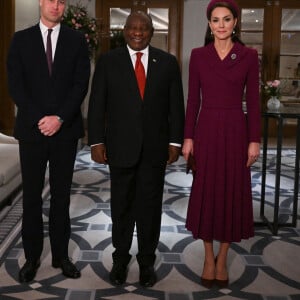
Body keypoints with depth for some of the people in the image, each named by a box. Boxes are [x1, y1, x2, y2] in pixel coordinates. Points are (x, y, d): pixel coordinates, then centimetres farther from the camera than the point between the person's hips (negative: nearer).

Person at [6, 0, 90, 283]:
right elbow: (15, 84, -2)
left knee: (61, 195, 8)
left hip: (65, 129, 0)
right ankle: (32, 257, 18)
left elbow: (81, 84, -2)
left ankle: (60, 255, 19)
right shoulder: (21, 39, 6)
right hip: (31, 129, 0)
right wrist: (39, 119, -12)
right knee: (31, 195, 6)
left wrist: (60, 118, -13)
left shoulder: (76, 39, 6)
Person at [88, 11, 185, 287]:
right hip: (120, 146, 0)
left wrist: (175, 141, -1)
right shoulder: (108, 62, 2)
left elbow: (176, 106, 4)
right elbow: (97, 105, 0)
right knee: (122, 205, 10)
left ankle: (147, 261, 24)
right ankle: (120, 258, 27)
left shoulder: (168, 63, 4)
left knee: (150, 205, 9)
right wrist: (97, 141, -6)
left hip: (155, 148, 1)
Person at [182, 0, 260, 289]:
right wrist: (188, 136, -1)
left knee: (232, 192, 6)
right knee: (206, 192, 5)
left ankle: (222, 259, 23)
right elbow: (193, 100, 3)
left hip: (235, 130, 0)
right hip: (206, 130, 1)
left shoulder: (249, 56, 1)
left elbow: (253, 101, 0)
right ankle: (208, 259, 21)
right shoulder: (198, 55, 3)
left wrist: (254, 140, -4)